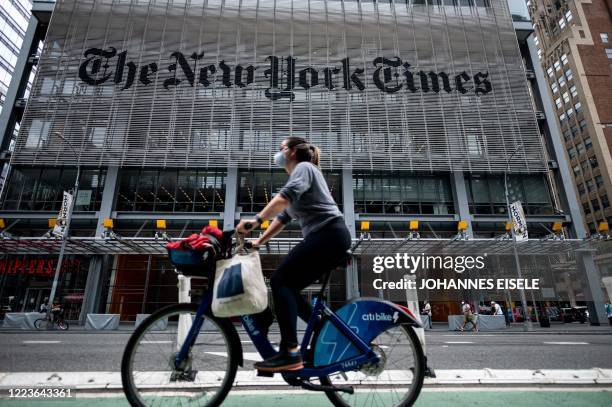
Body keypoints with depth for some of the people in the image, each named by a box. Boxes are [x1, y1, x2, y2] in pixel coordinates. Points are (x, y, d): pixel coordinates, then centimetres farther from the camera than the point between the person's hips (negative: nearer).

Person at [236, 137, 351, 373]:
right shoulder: (298, 175, 29)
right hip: (329, 238, 9)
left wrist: (256, 220, -27)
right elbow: (283, 217, 26)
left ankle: (290, 353, -18)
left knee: (280, 281, -15)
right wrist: (259, 242, 20)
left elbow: (286, 196, -21)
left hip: (329, 235, -9)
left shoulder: (304, 167, 1)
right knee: (289, 288, 8)